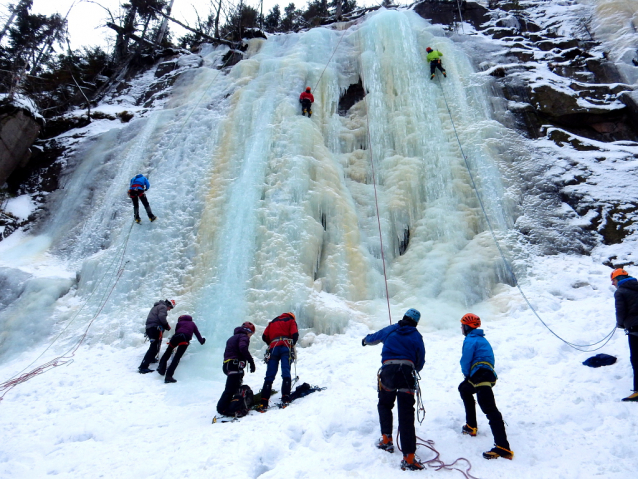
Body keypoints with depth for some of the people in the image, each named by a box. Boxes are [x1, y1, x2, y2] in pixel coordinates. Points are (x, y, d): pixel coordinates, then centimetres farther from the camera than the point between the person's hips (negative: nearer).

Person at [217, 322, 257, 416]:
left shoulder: (232, 337, 28)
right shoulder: (243, 336, -1)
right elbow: (243, 348, -22)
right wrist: (251, 361, -21)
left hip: (227, 365, 10)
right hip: (235, 365, -10)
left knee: (235, 387, 17)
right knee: (231, 388, -12)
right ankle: (222, 408, -17)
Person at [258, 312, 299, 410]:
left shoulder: (272, 322, 31)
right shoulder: (291, 321, 20)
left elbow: (264, 336, 20)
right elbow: (295, 335, 3)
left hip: (273, 348, 2)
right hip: (286, 347, -2)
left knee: (270, 375, -3)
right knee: (286, 373, -11)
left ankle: (264, 402, -13)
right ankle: (285, 398, -26)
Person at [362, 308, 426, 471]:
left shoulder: (390, 330, 15)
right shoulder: (417, 336, 12)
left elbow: (374, 337, 33)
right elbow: (420, 362, 15)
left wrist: (365, 340, 56)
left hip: (388, 371, 1)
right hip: (407, 373, -1)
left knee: (384, 405, 26)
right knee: (406, 415, -3)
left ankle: (386, 439, 25)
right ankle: (408, 458, -6)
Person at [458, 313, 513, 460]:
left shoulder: (470, 339, -4)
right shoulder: (481, 338, 26)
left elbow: (466, 360, -10)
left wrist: (466, 374, 9)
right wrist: (469, 376, 20)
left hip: (480, 375, -11)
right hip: (487, 374, 11)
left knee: (489, 409, -19)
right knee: (464, 389, 32)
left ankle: (503, 447, -28)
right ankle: (471, 426, 35)